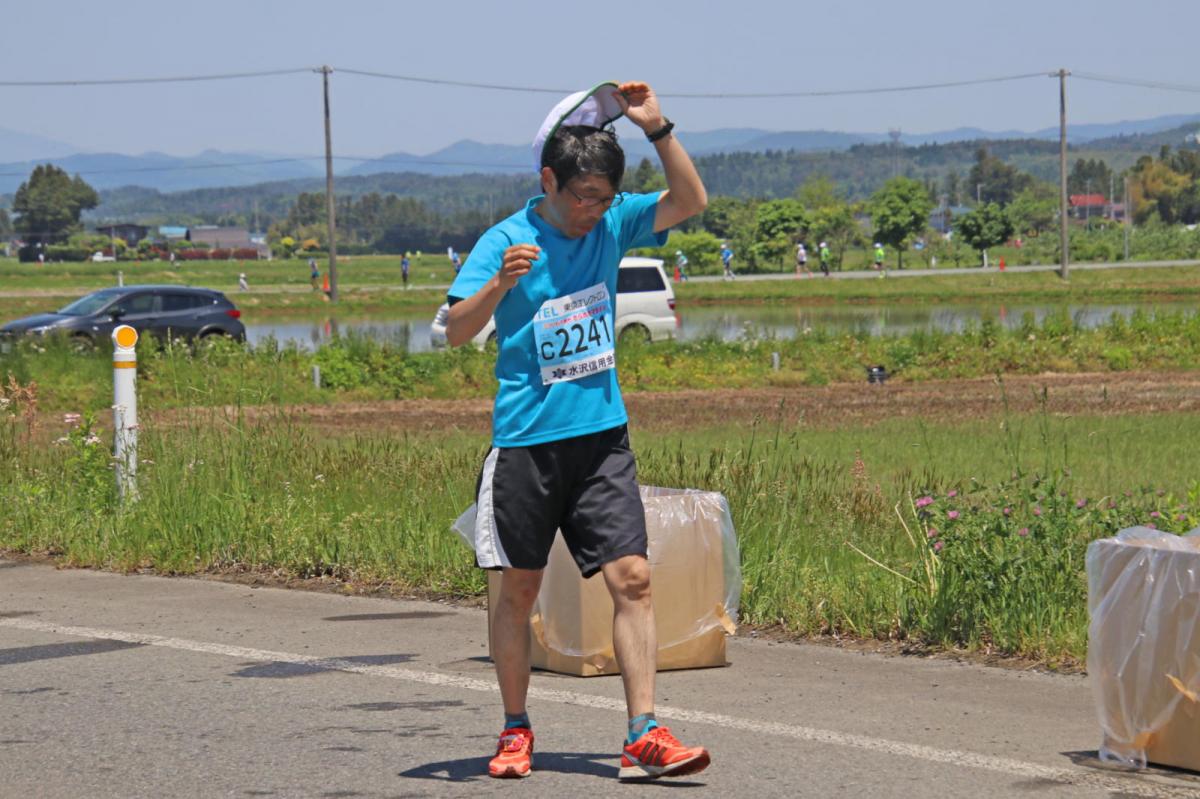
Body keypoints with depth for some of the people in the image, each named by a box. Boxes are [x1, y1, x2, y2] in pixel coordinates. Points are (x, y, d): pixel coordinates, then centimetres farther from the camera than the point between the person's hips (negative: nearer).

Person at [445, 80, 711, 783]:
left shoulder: (612, 224, 5)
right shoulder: (507, 240, -6)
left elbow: (691, 201, 4)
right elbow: (456, 331, -11)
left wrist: (657, 128, -8)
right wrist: (500, 283, -30)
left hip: (602, 436, 3)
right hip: (526, 440, -3)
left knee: (632, 577, -8)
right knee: (519, 589, 5)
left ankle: (645, 737, -9)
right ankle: (516, 731, 20)